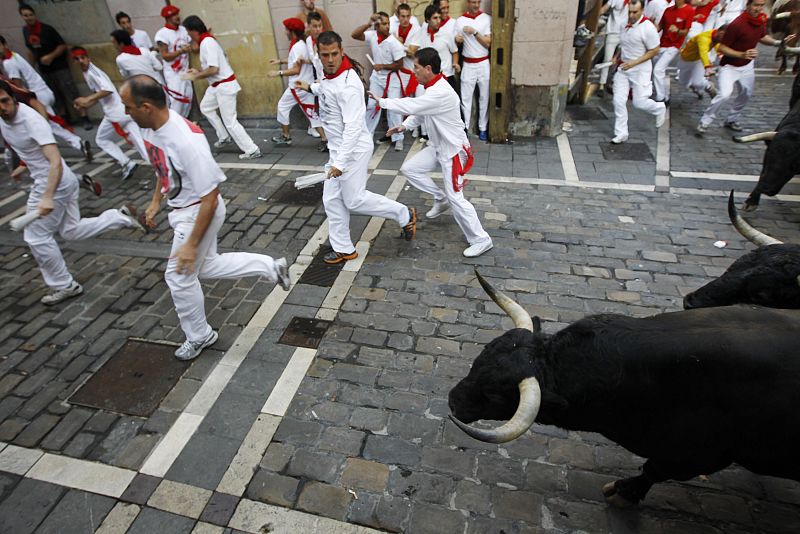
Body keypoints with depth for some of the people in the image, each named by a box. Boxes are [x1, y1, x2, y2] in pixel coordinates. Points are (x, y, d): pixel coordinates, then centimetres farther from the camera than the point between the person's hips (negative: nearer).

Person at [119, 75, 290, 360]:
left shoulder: (187, 141, -33)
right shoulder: (151, 127, -6)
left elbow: (210, 198, -28)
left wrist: (192, 243, -24)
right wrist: (155, 201, 15)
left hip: (200, 213, -9)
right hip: (181, 210, 9)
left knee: (179, 276, 5)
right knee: (205, 266, 20)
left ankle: (199, 337, 28)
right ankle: (271, 267, 29)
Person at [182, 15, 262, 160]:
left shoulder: (207, 43, -21)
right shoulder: (206, 41, 10)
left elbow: (213, 69, -27)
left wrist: (195, 76, -15)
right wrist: (198, 71, 11)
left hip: (225, 86, -11)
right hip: (217, 85, 11)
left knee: (230, 121, -8)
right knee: (205, 107, 27)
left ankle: (252, 150, -5)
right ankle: (224, 136, 34)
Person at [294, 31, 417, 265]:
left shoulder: (348, 84, -25)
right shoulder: (330, 75, 3)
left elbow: (353, 127, -29)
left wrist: (340, 163, -31)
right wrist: (311, 88, 33)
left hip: (354, 148, -9)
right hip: (337, 148, 9)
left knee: (354, 200, 1)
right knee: (332, 199, 11)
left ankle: (405, 215, 18)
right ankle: (343, 249, 24)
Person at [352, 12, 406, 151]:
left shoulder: (394, 43, -20)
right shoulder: (372, 35, -9)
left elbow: (399, 65, -15)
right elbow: (354, 35, -19)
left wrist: (383, 66, -17)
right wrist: (368, 24, -27)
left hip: (391, 78, -4)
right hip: (376, 77, 4)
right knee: (372, 105, 8)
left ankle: (398, 138, 3)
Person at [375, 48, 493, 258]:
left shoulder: (441, 93, -29)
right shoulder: (433, 89, 3)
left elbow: (412, 105, -31)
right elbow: (420, 111, 13)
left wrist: (382, 101, -20)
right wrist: (404, 125, -3)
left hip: (454, 150, -9)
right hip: (437, 147, 9)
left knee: (455, 198, -8)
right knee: (409, 169, 8)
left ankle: (481, 239, 6)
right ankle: (440, 199, 24)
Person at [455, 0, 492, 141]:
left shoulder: (487, 19, -2)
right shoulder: (460, 21, 1)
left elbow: (488, 43, -8)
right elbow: (456, 42, 7)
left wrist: (474, 32, -19)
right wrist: (457, 40, -16)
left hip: (484, 64, 0)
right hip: (468, 65, 0)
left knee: (484, 98, 6)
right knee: (465, 98, 1)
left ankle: (482, 128, 15)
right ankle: (465, 128, 9)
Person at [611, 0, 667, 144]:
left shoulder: (648, 28, -17)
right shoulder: (626, 24, 2)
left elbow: (654, 51, -13)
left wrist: (633, 63, -19)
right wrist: (618, 58, 7)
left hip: (640, 69, -5)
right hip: (623, 68, 5)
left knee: (639, 102, -1)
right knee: (619, 101, -3)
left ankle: (660, 109, 33)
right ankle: (621, 133, 8)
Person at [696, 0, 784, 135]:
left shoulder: (761, 20, -1)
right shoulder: (737, 24, -24)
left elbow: (762, 37, 17)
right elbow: (721, 48, -21)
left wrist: (776, 42, -2)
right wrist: (742, 55, -32)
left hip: (747, 66, 8)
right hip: (729, 66, -8)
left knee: (746, 95, 17)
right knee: (724, 95, -25)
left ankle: (731, 120, 35)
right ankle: (704, 123, -11)